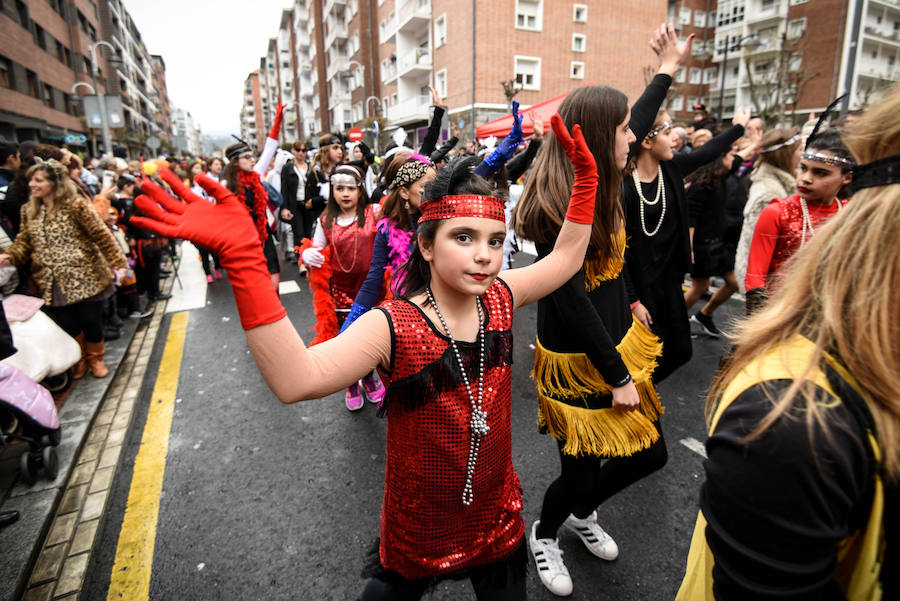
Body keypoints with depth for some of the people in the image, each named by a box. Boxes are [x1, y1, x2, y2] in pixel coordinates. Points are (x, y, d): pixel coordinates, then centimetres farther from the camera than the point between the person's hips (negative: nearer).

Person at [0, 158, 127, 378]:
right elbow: (24, 242, 10)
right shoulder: (29, 210, 8)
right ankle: (80, 359, 34)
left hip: (84, 277, -4)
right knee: (67, 324, 9)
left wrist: (118, 263, -15)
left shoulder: (75, 204, -9)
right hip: (53, 283, 5)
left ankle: (95, 358, 29)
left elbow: (101, 235, -11)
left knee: (91, 321, 2)